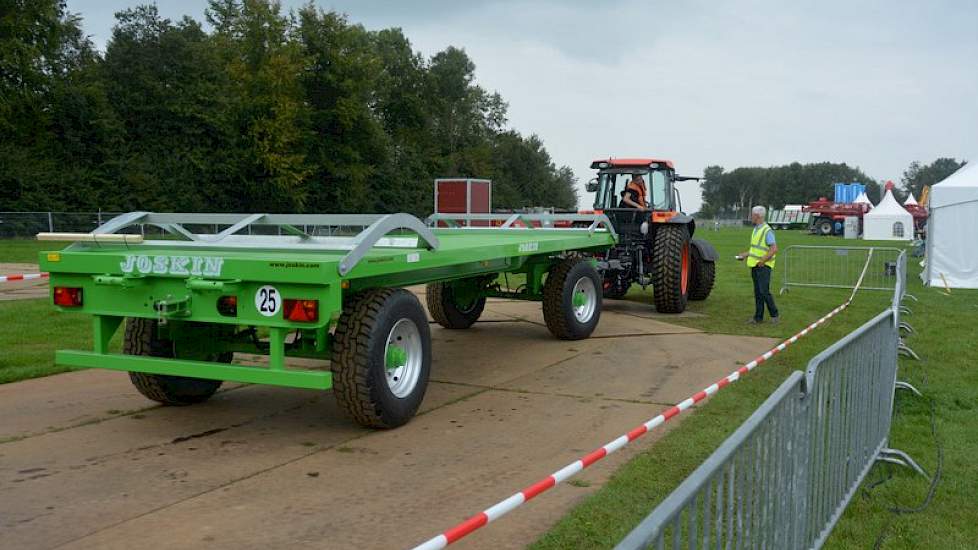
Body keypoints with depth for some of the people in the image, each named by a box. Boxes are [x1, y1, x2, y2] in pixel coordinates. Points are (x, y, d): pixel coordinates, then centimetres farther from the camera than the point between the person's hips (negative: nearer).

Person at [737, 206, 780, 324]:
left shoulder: (767, 230, -13)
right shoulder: (756, 230, 15)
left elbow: (774, 249, -19)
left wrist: (763, 260, -23)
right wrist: (745, 254, 19)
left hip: (763, 266, -9)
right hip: (754, 265, 9)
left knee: (764, 291, -11)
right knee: (757, 292, 9)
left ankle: (775, 315, 1)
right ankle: (758, 317, 12)